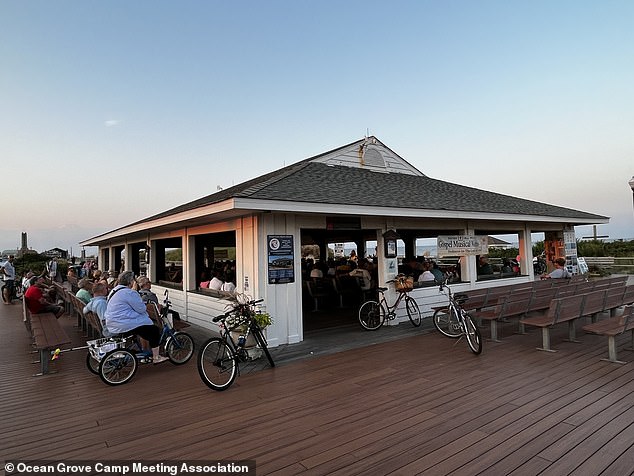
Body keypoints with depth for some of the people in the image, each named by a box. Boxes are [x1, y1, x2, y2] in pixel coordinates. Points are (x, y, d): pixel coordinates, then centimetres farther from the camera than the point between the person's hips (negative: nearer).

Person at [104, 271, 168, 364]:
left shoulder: (114, 291, 16)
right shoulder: (129, 292, -17)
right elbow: (141, 309, -15)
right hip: (124, 326, -11)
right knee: (155, 331, -4)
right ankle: (156, 357, 4)